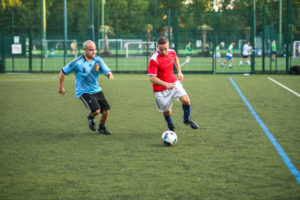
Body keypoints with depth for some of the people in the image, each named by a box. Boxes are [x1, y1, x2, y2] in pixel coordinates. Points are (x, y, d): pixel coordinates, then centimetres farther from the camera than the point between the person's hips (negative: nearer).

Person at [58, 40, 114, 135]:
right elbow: (63, 72, -4)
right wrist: (61, 87, 2)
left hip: (97, 90, 5)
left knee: (106, 110, 0)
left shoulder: (98, 60, -2)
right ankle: (91, 117, 15)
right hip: (84, 91, -5)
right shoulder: (77, 62, -15)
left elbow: (106, 70, -7)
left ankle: (102, 128, 29)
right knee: (96, 110, -22)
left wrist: (109, 74, -33)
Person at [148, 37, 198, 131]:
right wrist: (166, 84, -39)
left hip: (173, 83, 4)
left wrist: (179, 72, 14)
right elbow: (152, 78, -27)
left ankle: (187, 120, 12)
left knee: (186, 100, -15)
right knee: (167, 111, 5)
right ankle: (171, 127, 36)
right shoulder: (154, 60, -24)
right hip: (160, 89, -4)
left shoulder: (172, 52, -6)